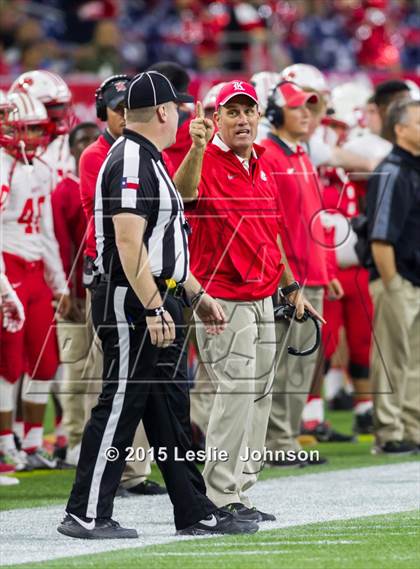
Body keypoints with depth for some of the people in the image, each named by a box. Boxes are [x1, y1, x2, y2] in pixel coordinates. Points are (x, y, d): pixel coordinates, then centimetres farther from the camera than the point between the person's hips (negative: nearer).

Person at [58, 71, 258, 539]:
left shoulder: (149, 161, 18)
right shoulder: (130, 161, -15)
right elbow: (128, 242, -23)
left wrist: (196, 295, 23)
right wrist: (153, 308, -25)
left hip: (158, 301, 11)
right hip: (132, 304, -11)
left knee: (171, 406, 12)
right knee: (120, 404, -8)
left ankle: (195, 512, 17)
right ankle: (85, 514, -5)